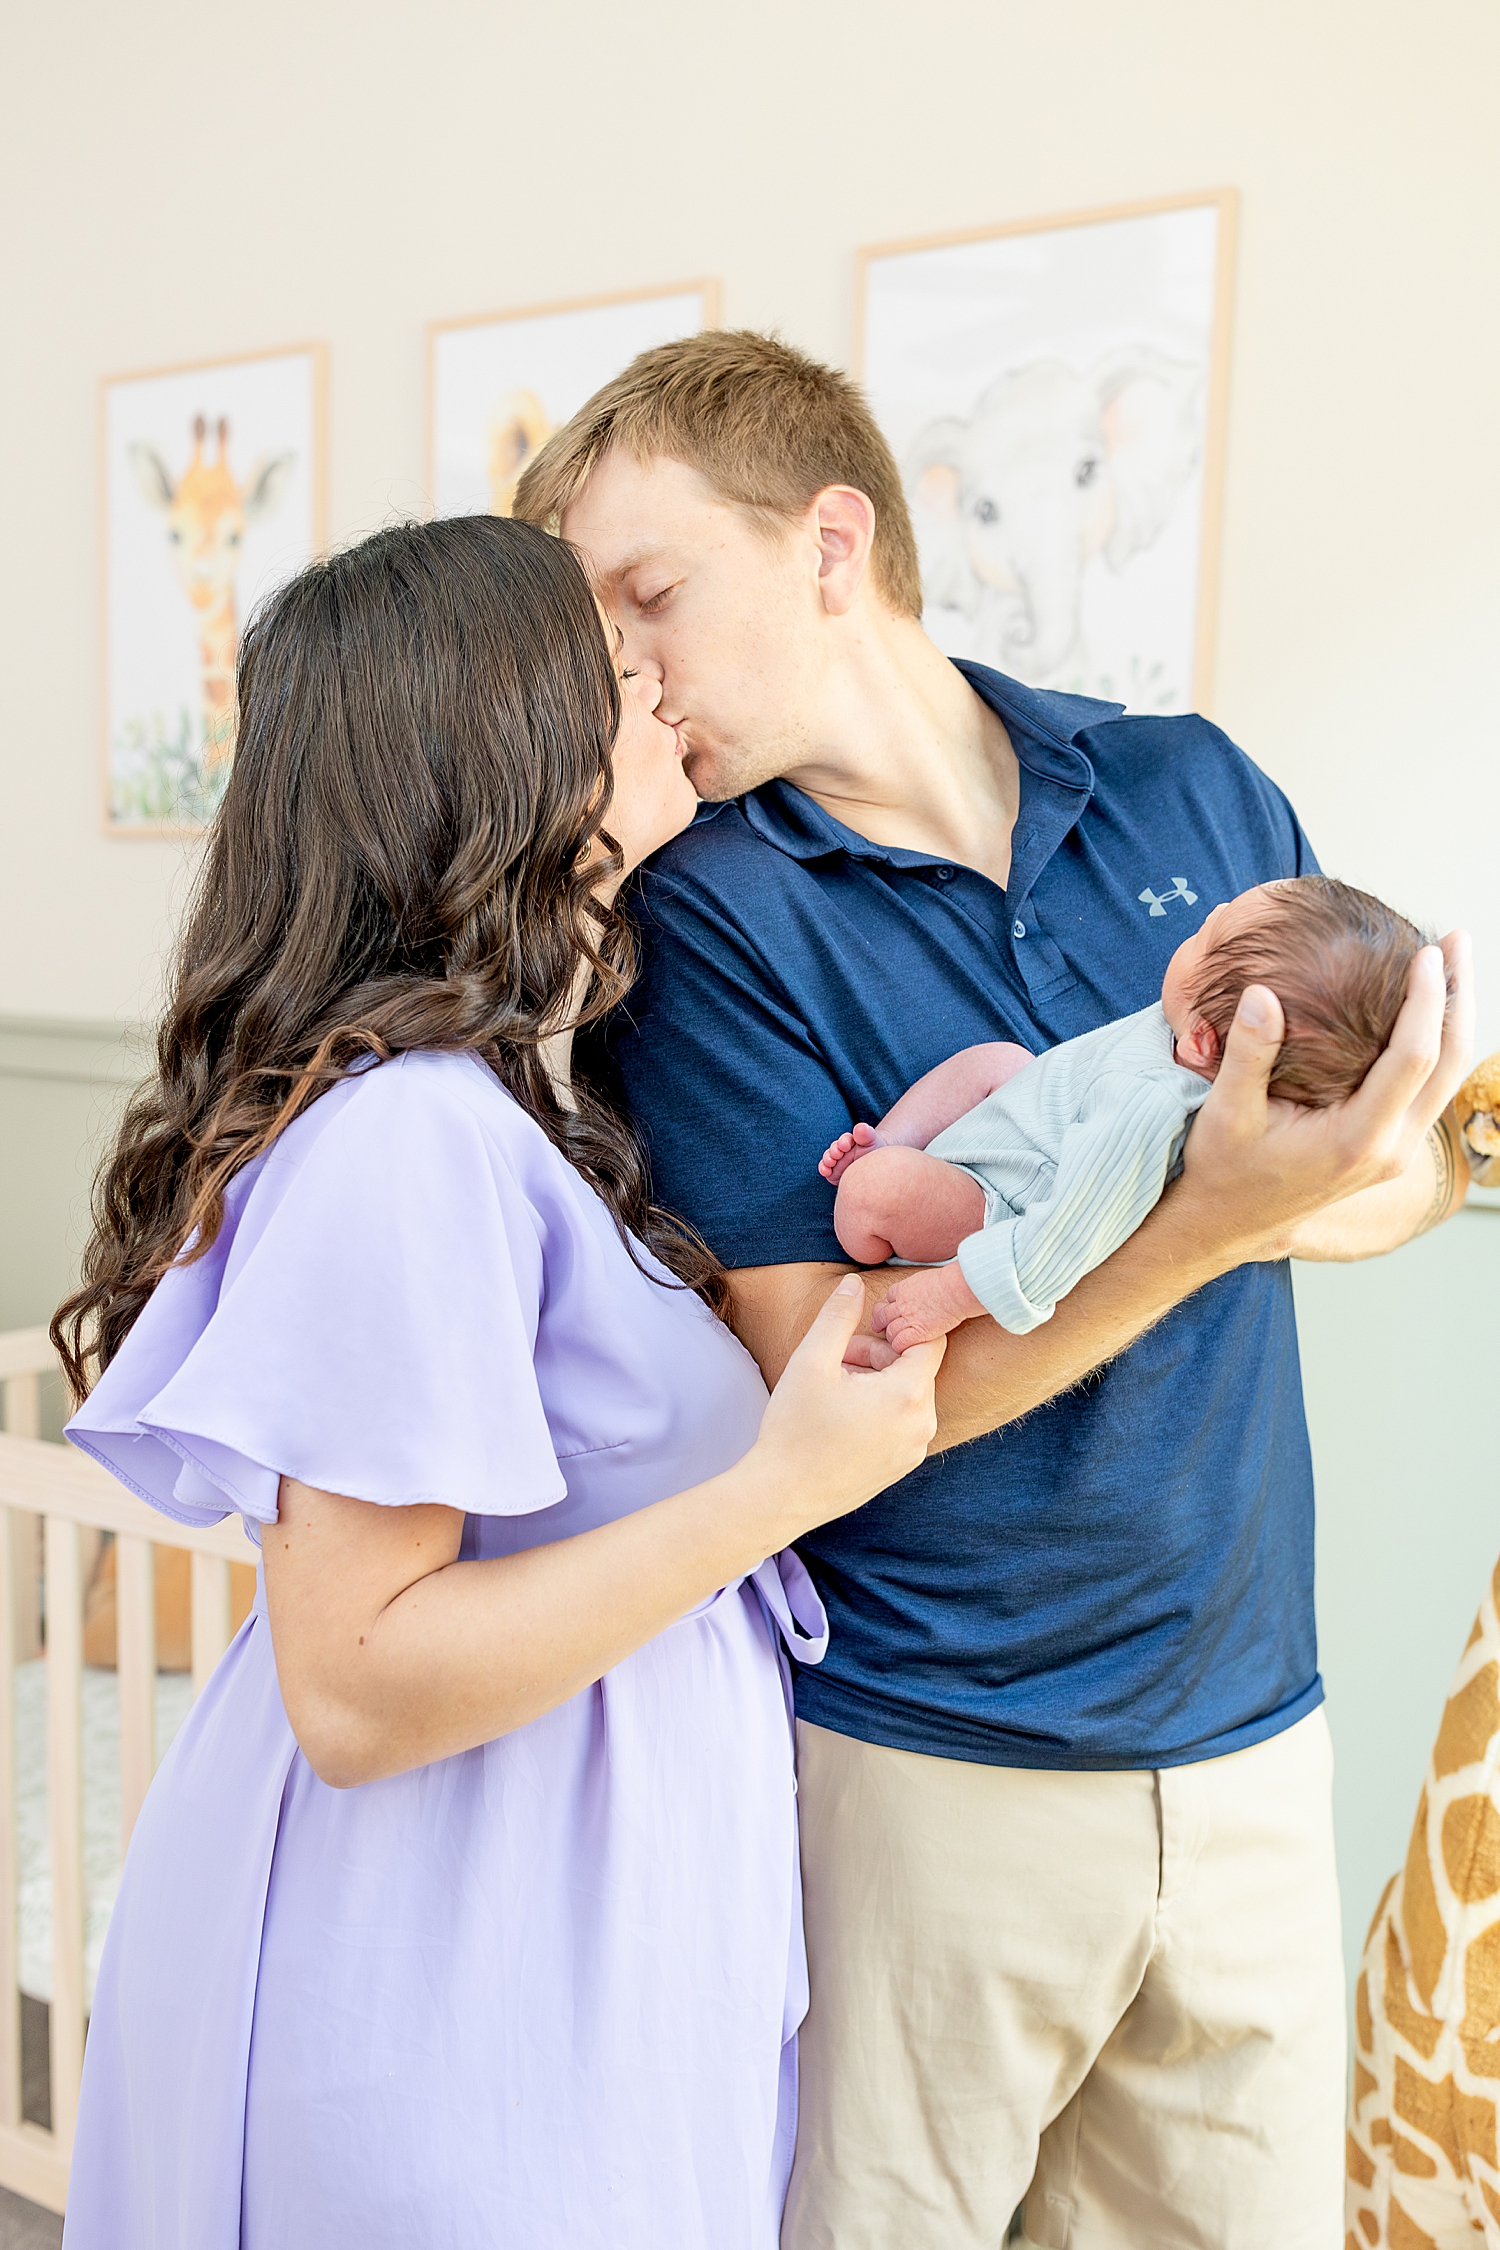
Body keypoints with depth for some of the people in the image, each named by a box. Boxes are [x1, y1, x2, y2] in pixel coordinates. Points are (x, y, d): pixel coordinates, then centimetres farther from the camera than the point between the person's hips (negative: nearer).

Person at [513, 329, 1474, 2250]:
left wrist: (1312, 1192, -16)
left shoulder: (1190, 790, 1)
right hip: (918, 1773, -4)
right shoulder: (700, 909, -12)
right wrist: (1214, 1214, -28)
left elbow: (1417, 1170, 7)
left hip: (1247, 1736, 4)